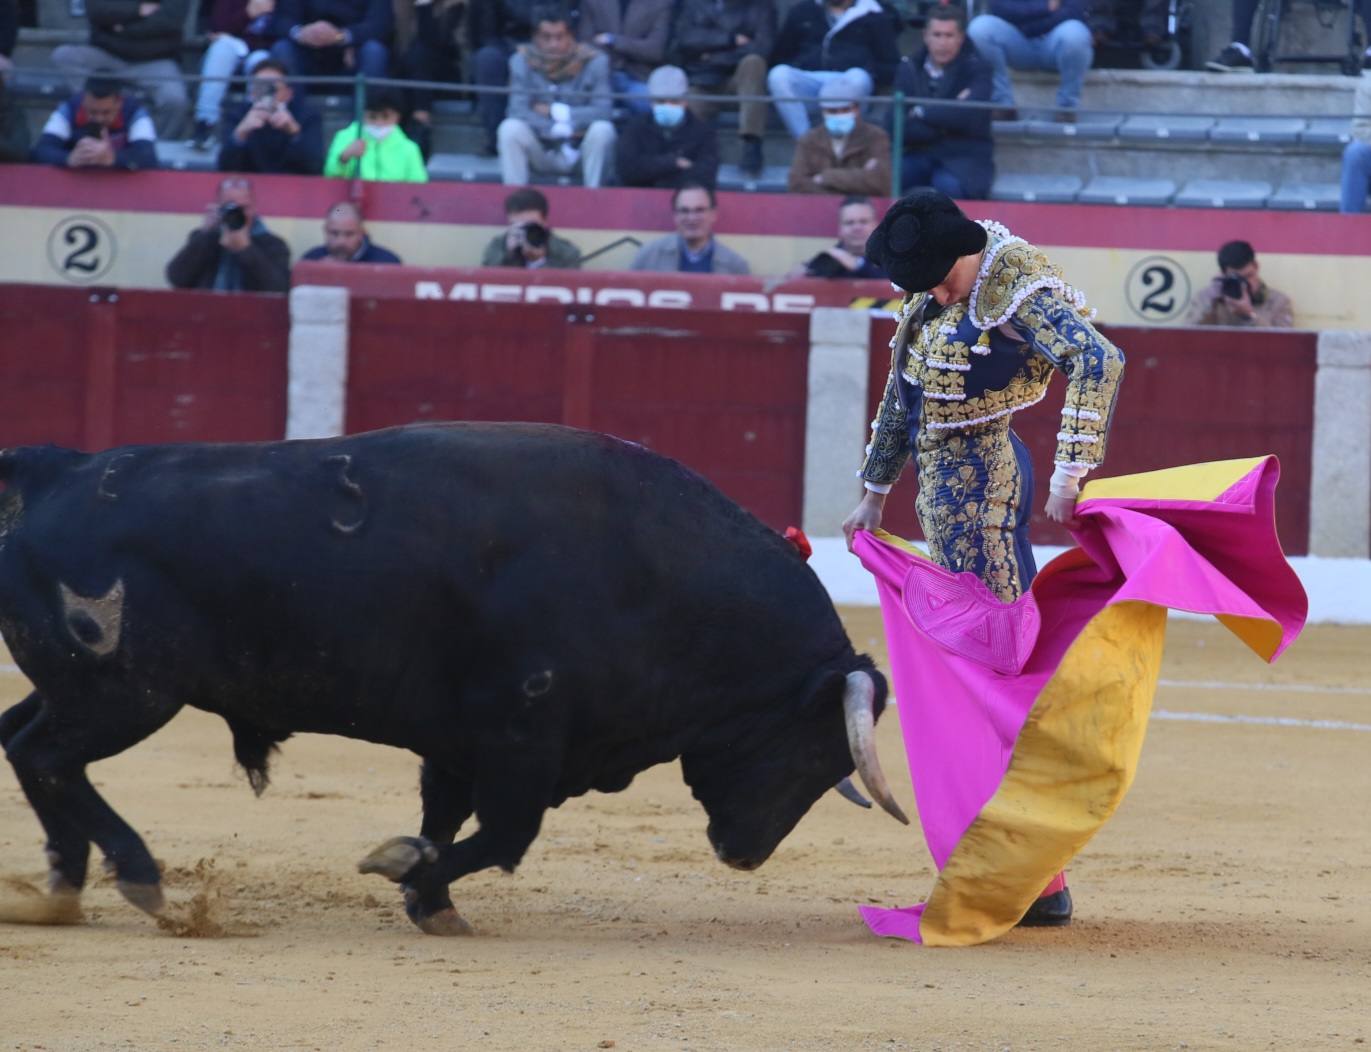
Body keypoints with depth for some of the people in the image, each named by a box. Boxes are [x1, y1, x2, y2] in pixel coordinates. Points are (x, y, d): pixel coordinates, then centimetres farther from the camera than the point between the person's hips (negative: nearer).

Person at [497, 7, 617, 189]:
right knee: (511, 127, -27)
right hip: (541, 152, 0)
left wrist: (558, 112, -20)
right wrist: (559, 129, -28)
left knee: (602, 129, -31)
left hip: (581, 151, 0)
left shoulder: (594, 61, -11)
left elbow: (604, 111, -18)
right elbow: (518, 111, -18)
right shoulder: (522, 61, -8)